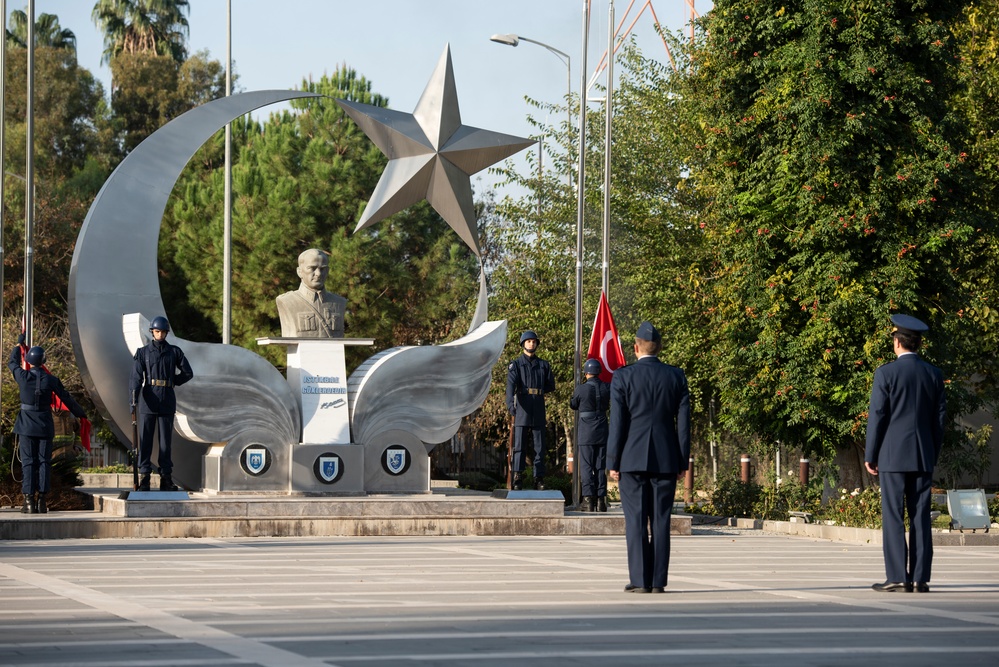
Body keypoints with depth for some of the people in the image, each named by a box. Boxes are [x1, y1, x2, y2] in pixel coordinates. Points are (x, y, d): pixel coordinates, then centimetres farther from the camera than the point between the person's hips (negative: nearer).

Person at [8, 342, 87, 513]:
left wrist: (19, 344, 31)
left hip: (26, 426, -1)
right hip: (45, 427, 1)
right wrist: (80, 413, 20)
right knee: (44, 462, 5)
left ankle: (29, 501, -5)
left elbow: (13, 363, 14)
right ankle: (41, 501, 2)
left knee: (28, 462, 1)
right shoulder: (50, 380, -6)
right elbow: (66, 398, 4)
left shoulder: (23, 377, -8)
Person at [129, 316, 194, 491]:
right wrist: (133, 400, -20)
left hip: (167, 400, 1)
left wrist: (172, 382, 9)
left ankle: (166, 478, 6)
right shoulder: (143, 352, 1)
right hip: (148, 399, -1)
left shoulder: (174, 352, 6)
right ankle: (145, 477, 0)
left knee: (166, 439, 3)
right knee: (145, 439, -3)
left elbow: (188, 373, 14)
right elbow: (136, 377, -8)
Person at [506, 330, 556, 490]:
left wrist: (537, 392, 6)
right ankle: (517, 479, -5)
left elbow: (551, 386, 18)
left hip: (538, 410, 3)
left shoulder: (544, 365, 14)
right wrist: (510, 403, -30)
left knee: (539, 445, 3)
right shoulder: (515, 364, 3)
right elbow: (510, 384, -13)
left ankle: (539, 479, 6)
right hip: (522, 409, -3)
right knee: (519, 445, -5)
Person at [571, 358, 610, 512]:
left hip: (586, 433, -3)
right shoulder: (607, 388, -3)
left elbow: (573, 405, 5)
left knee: (586, 466, 1)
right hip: (602, 432, 3)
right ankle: (601, 500, 8)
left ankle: (589, 500, -4)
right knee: (600, 467, 9)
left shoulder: (581, 389, -12)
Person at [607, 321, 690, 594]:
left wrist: (612, 462, 0)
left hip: (633, 459, -2)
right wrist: (682, 461, 9)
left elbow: (617, 422, -5)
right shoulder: (677, 377, 4)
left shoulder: (622, 377, -4)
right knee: (660, 521, 4)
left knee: (636, 521, -1)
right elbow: (684, 422, 4)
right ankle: (658, 580, 2)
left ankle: (639, 579, -4)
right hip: (666, 460, 2)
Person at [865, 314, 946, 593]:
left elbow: (877, 416, -7)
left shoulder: (886, 373, -7)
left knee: (893, 517, -3)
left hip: (893, 455, -4)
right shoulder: (934, 374, 7)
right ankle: (920, 578, 3)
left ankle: (897, 577, -7)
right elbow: (940, 418, 9)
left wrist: (870, 455, 0)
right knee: (921, 518, 5)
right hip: (923, 456, 4)